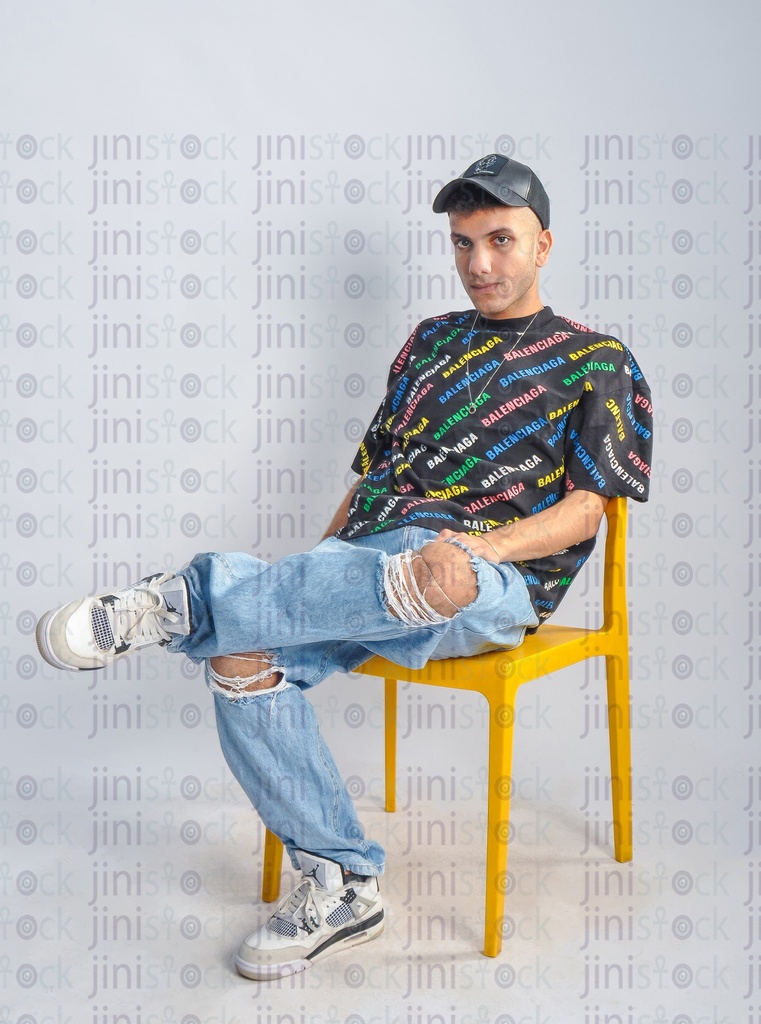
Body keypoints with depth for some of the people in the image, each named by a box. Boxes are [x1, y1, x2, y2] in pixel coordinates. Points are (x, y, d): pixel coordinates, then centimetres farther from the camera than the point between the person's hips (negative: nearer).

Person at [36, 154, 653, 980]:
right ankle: (339, 884, -10)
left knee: (428, 568, -43)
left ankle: (184, 601, -29)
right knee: (244, 656, -22)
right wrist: (312, 578, 11)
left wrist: (478, 546, -16)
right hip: (367, 559, 5)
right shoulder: (430, 340, 26)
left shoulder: (597, 361, 12)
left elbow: (584, 508, 2)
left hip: (490, 580, -5)